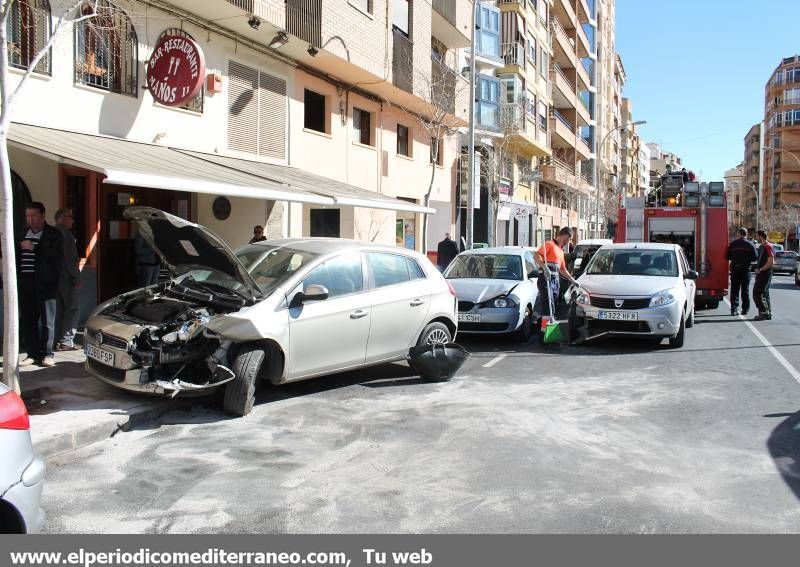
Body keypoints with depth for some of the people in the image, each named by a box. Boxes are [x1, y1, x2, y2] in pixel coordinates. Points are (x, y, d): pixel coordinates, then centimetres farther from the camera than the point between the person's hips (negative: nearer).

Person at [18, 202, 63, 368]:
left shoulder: (53, 234, -1)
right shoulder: (23, 234, 16)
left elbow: (57, 256, -16)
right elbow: (18, 257, 23)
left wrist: (34, 248, -21)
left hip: (45, 284, -5)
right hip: (26, 283, 5)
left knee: (47, 321, -1)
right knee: (27, 320, 5)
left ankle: (47, 354, 6)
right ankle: (32, 354, 14)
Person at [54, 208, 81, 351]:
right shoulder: (65, 234, -13)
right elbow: (70, 259, -18)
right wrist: (76, 277, -14)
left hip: (55, 278, 9)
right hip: (66, 278, -9)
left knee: (60, 309, 13)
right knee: (72, 308, -4)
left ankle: (62, 339, 17)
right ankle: (67, 340, -6)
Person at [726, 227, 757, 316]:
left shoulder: (732, 244, -1)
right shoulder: (750, 245, -2)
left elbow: (728, 257, 2)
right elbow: (755, 257, -3)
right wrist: (747, 260, 17)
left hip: (735, 269, 0)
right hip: (745, 269, 0)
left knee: (734, 289, 4)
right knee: (745, 290, 8)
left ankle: (734, 308, -3)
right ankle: (745, 309, 12)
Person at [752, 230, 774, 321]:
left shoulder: (768, 247, -14)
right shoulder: (762, 247, 17)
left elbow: (770, 262, -20)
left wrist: (760, 270, -16)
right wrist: (757, 268, 12)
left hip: (765, 274, -10)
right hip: (760, 274, 10)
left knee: (758, 294, -11)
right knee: (764, 294, 13)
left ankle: (764, 313, -8)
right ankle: (768, 313, 19)